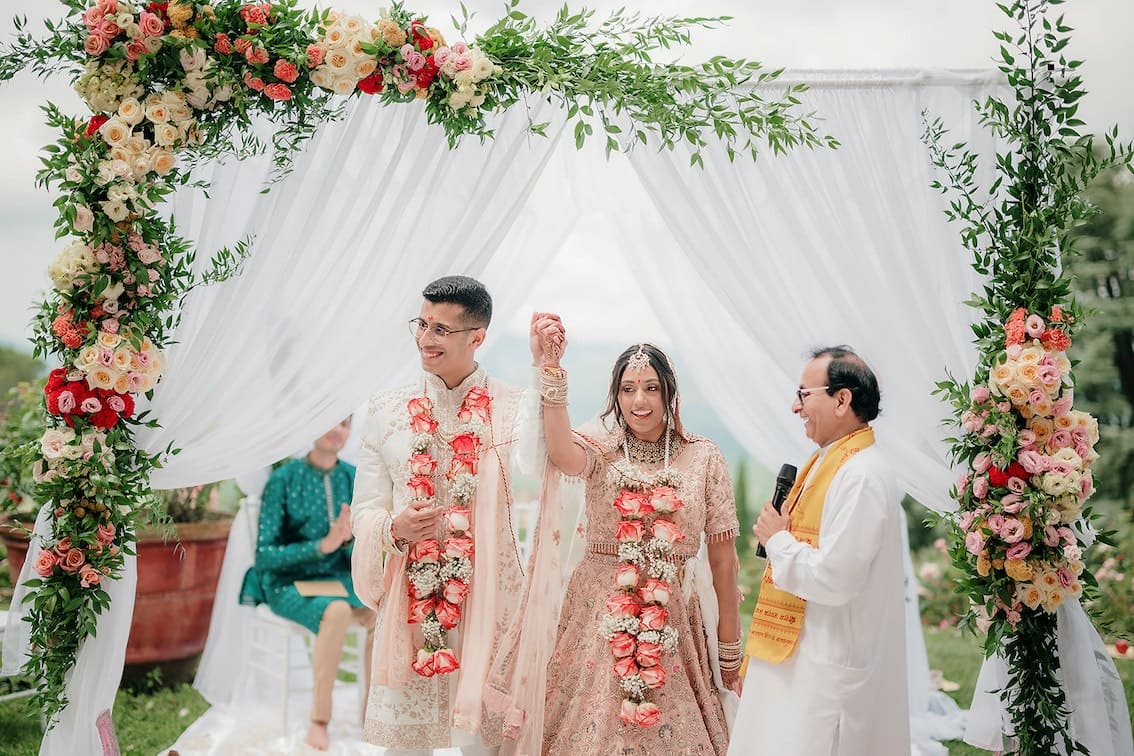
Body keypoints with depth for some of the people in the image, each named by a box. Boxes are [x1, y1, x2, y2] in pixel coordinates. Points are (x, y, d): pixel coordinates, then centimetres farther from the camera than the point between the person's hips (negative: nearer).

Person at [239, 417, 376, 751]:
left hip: (338, 577, 4)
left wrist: (350, 539, -20)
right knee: (337, 612, -34)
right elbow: (264, 555, -13)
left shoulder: (354, 479, 2)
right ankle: (318, 721, -21)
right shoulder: (284, 480, -10)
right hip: (289, 582, -4)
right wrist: (321, 546, -25)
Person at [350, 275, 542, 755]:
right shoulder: (387, 412, 6)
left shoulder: (514, 408, -1)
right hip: (409, 598, 2)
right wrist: (395, 527, -15)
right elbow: (365, 510, 7)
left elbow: (538, 463, -23)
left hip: (486, 595, -1)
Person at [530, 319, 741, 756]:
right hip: (601, 619, 0)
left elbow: (723, 557, 2)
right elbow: (561, 453, -26)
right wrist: (551, 368, -32)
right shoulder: (601, 451, -1)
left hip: (672, 620, 0)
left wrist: (729, 648, 4)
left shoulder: (704, 458, -1)